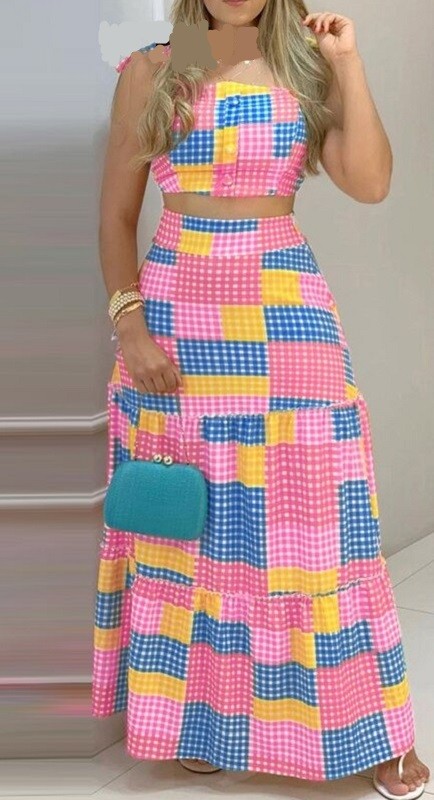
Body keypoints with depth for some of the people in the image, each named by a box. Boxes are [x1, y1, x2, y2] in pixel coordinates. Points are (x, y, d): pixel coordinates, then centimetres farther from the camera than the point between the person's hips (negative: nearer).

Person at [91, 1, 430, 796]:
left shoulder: (304, 68, 6)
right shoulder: (150, 71, 3)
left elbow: (369, 182, -6)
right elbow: (117, 214, 3)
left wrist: (347, 65, -7)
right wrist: (129, 324, -7)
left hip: (286, 314, 0)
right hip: (180, 308, 0)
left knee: (302, 516, 4)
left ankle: (368, 726, 16)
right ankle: (204, 712, 23)